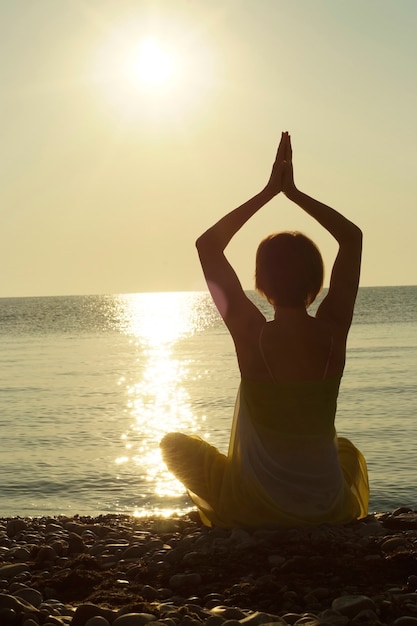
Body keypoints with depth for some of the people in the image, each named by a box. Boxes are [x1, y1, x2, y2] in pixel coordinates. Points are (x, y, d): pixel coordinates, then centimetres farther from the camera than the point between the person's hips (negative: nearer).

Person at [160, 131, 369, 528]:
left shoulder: (253, 336, -18)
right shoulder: (333, 332, -11)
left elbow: (207, 246, -8)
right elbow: (352, 237, 3)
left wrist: (269, 191, -5)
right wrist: (294, 192, 3)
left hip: (254, 510, -3)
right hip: (330, 510, 3)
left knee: (174, 443, 21)